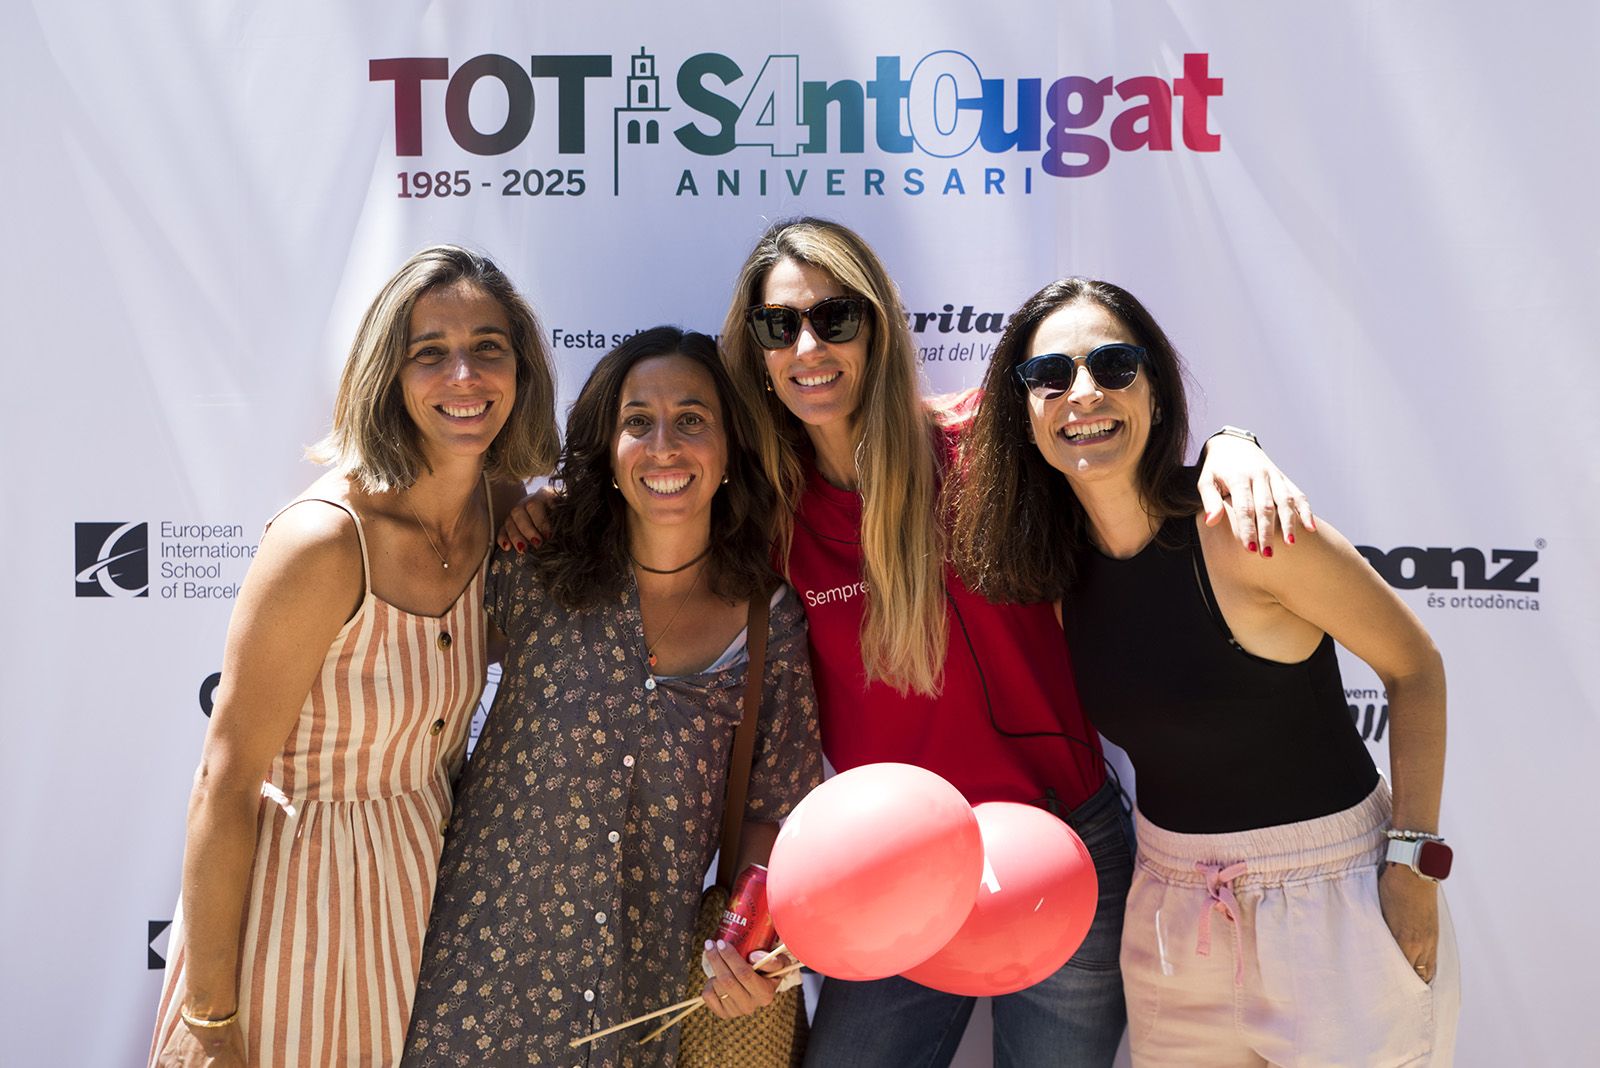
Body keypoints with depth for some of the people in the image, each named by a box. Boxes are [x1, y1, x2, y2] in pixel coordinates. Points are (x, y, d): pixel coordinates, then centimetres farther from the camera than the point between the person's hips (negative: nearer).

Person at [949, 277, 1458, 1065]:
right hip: (1171, 904, 5)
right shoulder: (1056, 563, -4)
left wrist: (1414, 861, -13)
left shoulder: (1244, 532, -19)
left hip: (1329, 897, -5)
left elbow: (1415, 667, -10)